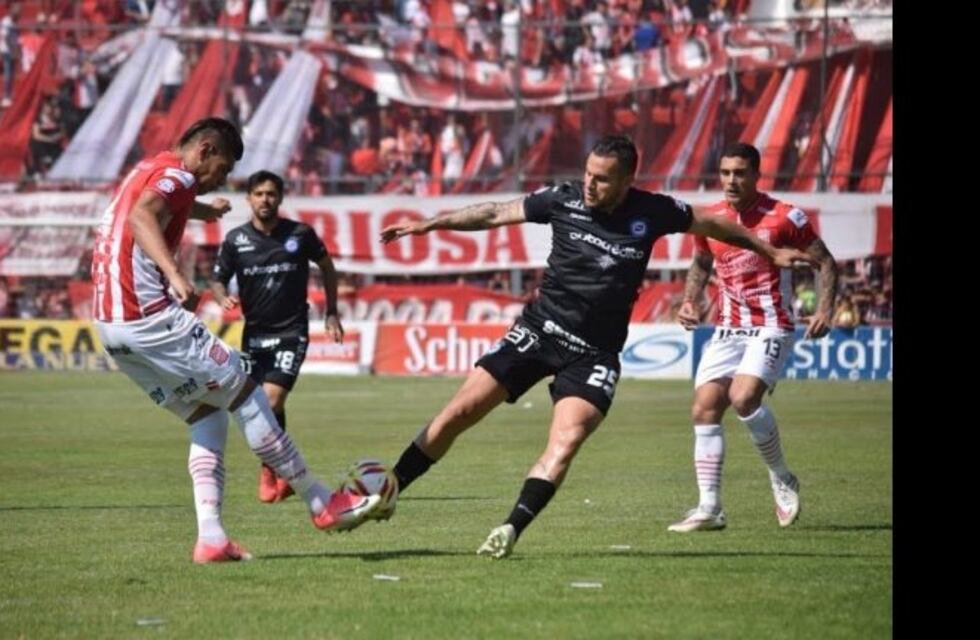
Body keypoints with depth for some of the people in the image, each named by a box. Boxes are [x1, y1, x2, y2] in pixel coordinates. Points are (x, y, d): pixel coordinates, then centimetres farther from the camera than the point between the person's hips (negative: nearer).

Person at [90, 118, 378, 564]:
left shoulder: (148, 171, 21)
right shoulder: (177, 174, -8)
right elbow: (141, 217, -30)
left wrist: (202, 209, 65)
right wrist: (174, 275, -44)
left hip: (111, 323, 10)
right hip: (149, 316, -10)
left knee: (207, 415, 14)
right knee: (246, 395, 0)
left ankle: (210, 537, 2)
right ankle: (322, 504, 6)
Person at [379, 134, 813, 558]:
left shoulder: (652, 212, -5)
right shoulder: (563, 199, -5)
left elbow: (714, 225, 11)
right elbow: (495, 214, 5)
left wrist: (770, 252, 20)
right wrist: (428, 225, 2)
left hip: (593, 353, -1)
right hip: (538, 331, 1)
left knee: (566, 441, -23)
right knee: (460, 412, -7)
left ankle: (511, 531, -22)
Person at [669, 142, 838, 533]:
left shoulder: (784, 217, -9)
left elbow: (826, 263, -1)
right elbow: (701, 265, 24)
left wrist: (824, 310, -15)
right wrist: (690, 302, 6)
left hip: (771, 328, -5)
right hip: (728, 329, 6)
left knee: (743, 398, -25)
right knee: (704, 409, -5)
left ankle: (782, 479, -3)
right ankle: (709, 508, -1)